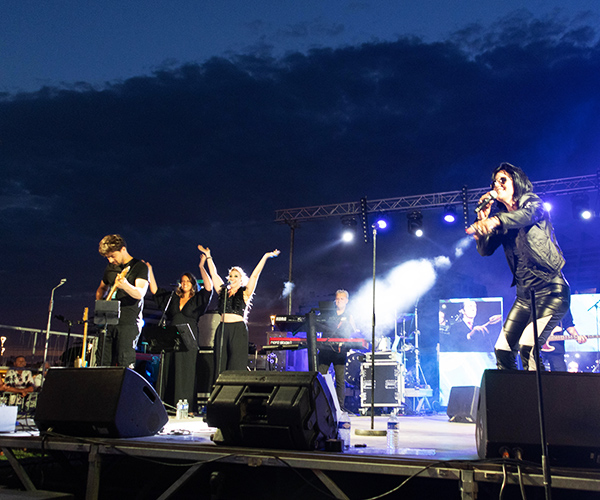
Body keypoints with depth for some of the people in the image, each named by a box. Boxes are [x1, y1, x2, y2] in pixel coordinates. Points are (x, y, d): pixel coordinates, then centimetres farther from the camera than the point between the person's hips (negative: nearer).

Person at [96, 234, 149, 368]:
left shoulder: (139, 267, -5)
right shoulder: (110, 267, 15)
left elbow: (140, 294, -19)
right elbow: (102, 288, 31)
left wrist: (126, 286, -39)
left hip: (129, 323, -6)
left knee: (125, 365, -10)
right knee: (103, 363, 5)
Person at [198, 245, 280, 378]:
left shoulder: (244, 293, 5)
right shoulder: (223, 291, 16)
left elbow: (255, 275, 0)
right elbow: (213, 273, 22)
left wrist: (265, 257, -4)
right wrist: (208, 256, 25)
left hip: (238, 330, -4)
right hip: (223, 329, 4)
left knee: (236, 367, -6)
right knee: (221, 364, 1)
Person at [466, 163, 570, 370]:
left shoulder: (533, 203, -5)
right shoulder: (501, 217, 11)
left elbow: (525, 215, -30)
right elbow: (484, 250, 5)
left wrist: (494, 221, -50)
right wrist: (483, 217, -5)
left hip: (551, 290, -7)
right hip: (524, 294, 7)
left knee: (527, 346, -21)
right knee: (502, 349, 3)